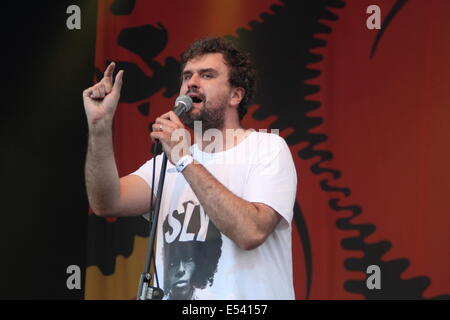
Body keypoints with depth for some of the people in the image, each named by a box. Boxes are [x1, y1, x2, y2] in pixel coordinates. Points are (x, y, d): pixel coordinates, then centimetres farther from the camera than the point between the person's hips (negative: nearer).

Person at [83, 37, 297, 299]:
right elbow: (108, 204, -3)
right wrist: (100, 126, -12)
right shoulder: (169, 161, 12)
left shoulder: (266, 148, -1)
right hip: (174, 292, 4)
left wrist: (186, 161, -14)